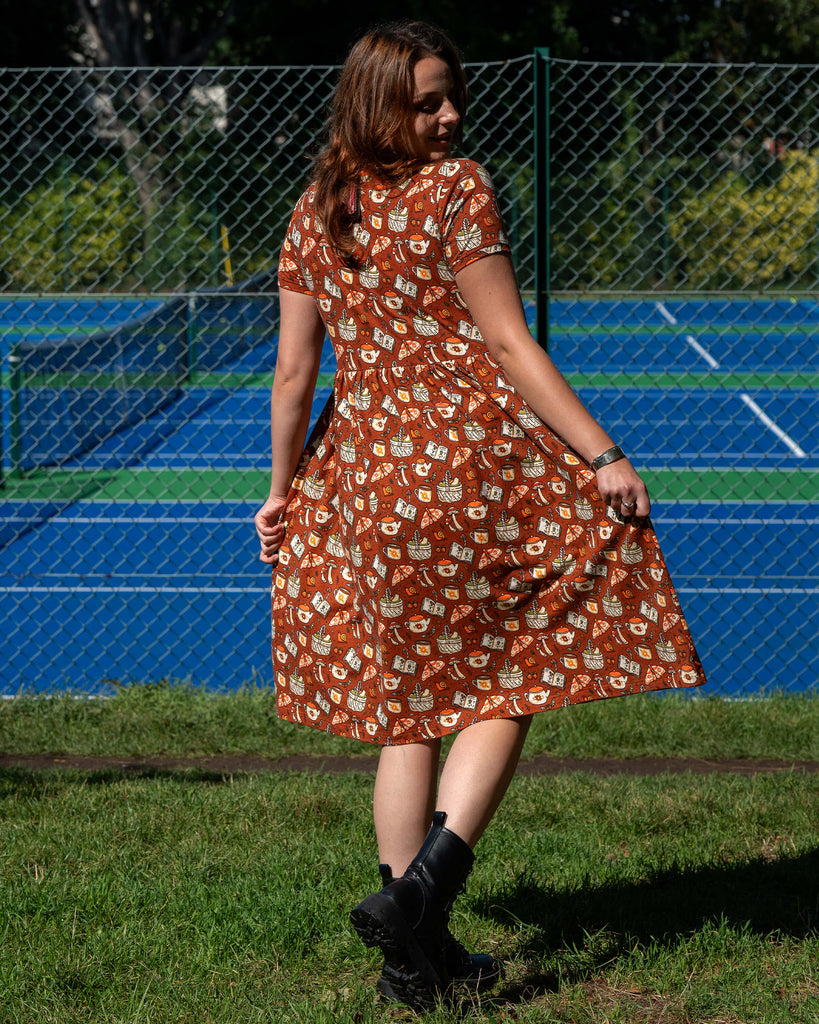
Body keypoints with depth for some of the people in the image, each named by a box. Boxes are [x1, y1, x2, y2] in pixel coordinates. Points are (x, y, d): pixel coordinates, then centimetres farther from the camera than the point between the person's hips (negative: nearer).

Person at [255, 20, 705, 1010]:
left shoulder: (314, 214, 7)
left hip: (365, 472, 6)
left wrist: (283, 487, 21)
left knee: (408, 708, 13)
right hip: (478, 457, -6)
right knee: (506, 690, 8)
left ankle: (417, 953, 16)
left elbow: (293, 371, 10)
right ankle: (422, 884, -8)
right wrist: (603, 456, -9)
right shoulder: (456, 190, -10)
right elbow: (508, 346, -13)